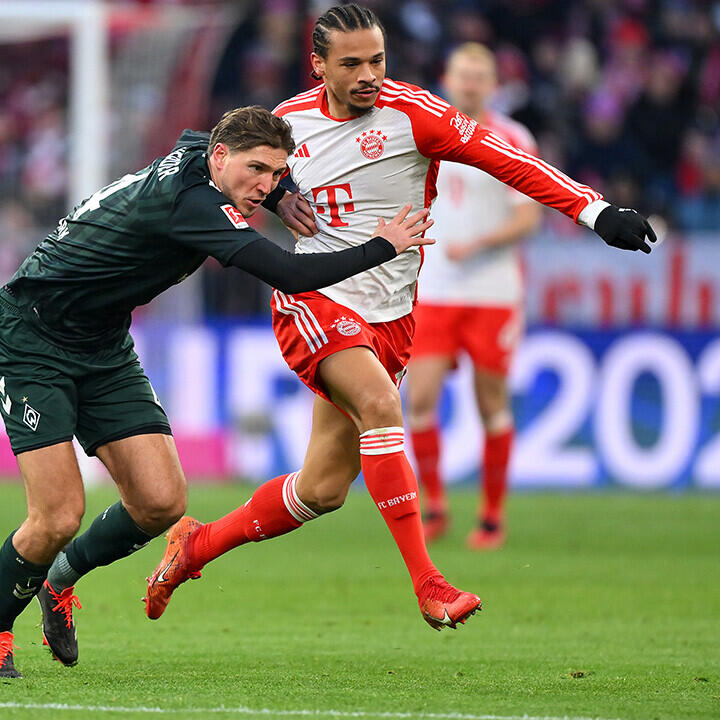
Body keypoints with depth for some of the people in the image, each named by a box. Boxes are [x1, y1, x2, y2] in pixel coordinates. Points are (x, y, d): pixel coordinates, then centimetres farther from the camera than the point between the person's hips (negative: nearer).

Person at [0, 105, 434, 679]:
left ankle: (61, 577, 22)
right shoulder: (190, 201, -29)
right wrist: (384, 247, -23)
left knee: (161, 502, -4)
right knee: (59, 517, -17)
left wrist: (282, 193, 9)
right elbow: (289, 275, -34)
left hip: (105, 349, 9)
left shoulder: (193, 152, -1)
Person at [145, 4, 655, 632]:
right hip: (312, 301, -1)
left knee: (324, 489, 2)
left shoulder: (408, 112, -8)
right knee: (380, 404, -29)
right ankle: (427, 585, -30)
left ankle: (199, 543, 26)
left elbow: (503, 158, -13)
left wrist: (595, 211, -21)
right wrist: (279, 195, -3)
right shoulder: (291, 119, 1)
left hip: (387, 316, 1)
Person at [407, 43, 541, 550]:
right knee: (420, 399, -10)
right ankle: (434, 507, 5)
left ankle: (493, 517, 15)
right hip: (433, 292, 3)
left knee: (492, 406, 2)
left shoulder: (513, 141, -3)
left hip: (493, 293, -3)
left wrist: (476, 245, -20)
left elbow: (528, 217, -7)